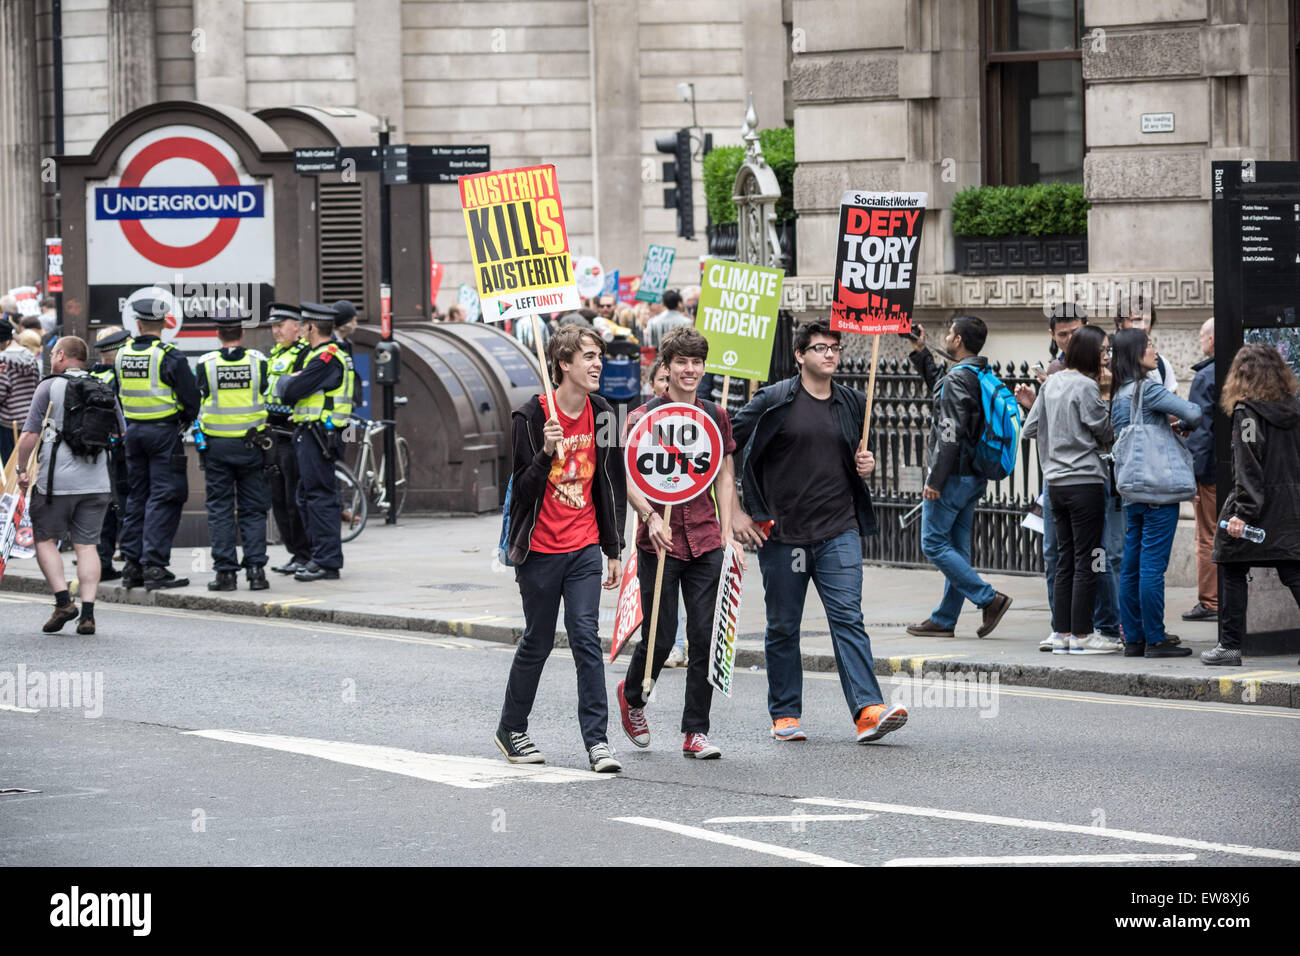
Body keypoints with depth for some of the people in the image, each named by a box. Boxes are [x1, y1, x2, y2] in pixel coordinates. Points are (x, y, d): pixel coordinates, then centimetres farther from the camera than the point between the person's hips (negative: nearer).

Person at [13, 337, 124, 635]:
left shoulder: (49, 387, -5)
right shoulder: (104, 391, 9)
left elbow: (30, 435, -10)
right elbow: (120, 434, 15)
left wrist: (22, 470, 1)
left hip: (55, 481, -4)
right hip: (95, 482, 4)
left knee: (45, 540, 10)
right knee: (87, 545, 5)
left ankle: (63, 600, -4)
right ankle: (87, 613, -2)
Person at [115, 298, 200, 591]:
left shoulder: (122, 355, 5)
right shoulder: (169, 357, -13)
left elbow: (119, 394, 13)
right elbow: (191, 397, -11)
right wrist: (185, 422, 8)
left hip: (134, 431, 6)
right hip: (164, 432, -6)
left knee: (136, 496, 14)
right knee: (163, 500, -3)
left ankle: (131, 563, 15)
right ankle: (154, 566, -9)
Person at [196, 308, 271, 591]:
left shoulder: (206, 364, -6)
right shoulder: (258, 360, -4)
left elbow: (199, 405, -1)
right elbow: (269, 399, 4)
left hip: (217, 445, -1)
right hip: (250, 444, 1)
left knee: (220, 510, 5)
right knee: (253, 509, 7)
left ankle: (225, 571, 3)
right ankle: (256, 569, 0)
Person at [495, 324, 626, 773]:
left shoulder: (601, 415, 3)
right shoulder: (531, 417, -10)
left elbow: (611, 485, 10)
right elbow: (522, 489, -11)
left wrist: (614, 550, 10)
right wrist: (547, 453, -29)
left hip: (584, 547, 3)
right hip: (540, 550, -3)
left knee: (586, 635, -7)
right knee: (537, 642, 7)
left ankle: (597, 739, -8)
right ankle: (511, 730, 25)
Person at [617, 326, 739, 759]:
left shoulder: (715, 417, 10)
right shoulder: (644, 418, -3)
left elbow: (725, 478, 14)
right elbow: (629, 480, -8)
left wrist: (727, 535, 6)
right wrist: (651, 517, -25)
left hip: (705, 542, 3)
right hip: (659, 541, -3)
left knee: (705, 636, -3)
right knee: (660, 637, -1)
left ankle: (696, 732, 4)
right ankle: (632, 696, 30)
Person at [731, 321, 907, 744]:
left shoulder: (853, 404, 11)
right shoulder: (773, 401, -2)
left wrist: (867, 465, 3)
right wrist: (735, 511, -4)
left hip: (839, 531, 2)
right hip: (781, 532, -2)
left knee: (848, 618, -10)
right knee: (783, 627, 7)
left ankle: (868, 709, -20)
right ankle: (785, 714, 18)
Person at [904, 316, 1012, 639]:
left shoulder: (958, 379, -18)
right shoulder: (983, 377, 12)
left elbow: (950, 434, -23)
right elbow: (939, 386, 33)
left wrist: (935, 480, -21)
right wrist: (920, 353, 34)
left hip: (953, 476, -10)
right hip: (974, 477, 10)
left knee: (934, 544, -4)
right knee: (957, 547, 11)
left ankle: (988, 598, -10)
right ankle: (944, 619, 16)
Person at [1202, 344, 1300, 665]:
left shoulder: (1247, 412, -10)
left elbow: (1248, 467, -17)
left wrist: (1243, 512, -18)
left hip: (1259, 505, -6)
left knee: (1233, 572, 5)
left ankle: (1230, 646, 7)